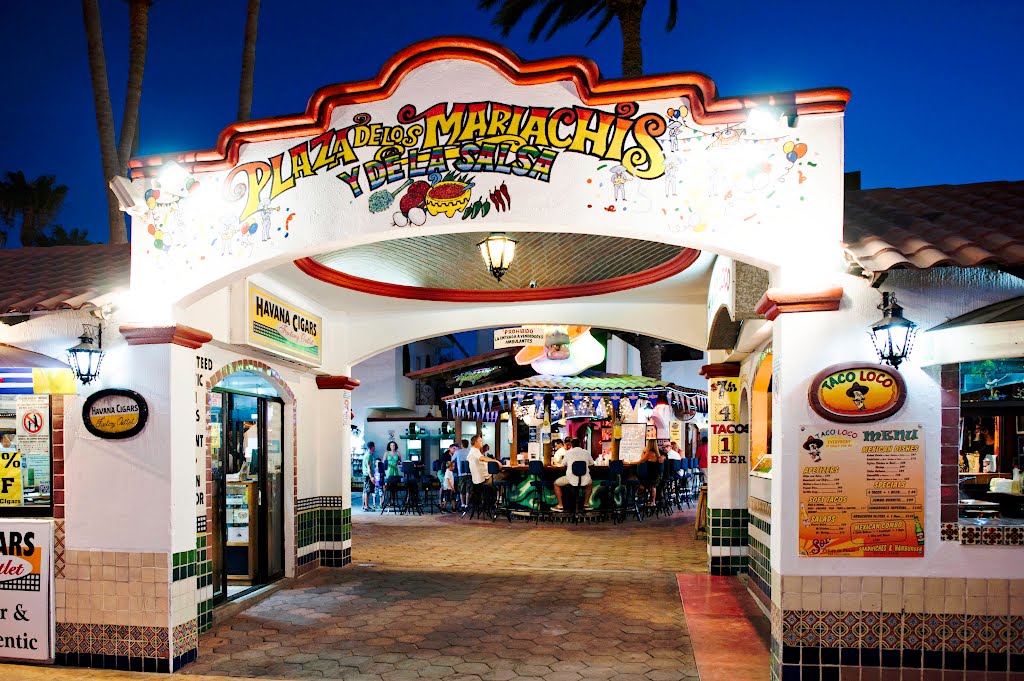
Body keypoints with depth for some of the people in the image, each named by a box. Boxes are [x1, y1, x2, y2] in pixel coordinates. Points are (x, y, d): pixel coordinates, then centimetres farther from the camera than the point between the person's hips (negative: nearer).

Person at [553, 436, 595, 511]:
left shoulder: (568, 453, -2)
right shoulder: (586, 452, 4)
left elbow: (565, 464, 14)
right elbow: (591, 464, 19)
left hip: (571, 479, -3)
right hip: (584, 480, 3)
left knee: (556, 484, 22)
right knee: (590, 483, 39)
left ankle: (560, 505, 16)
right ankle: (586, 504, 33)